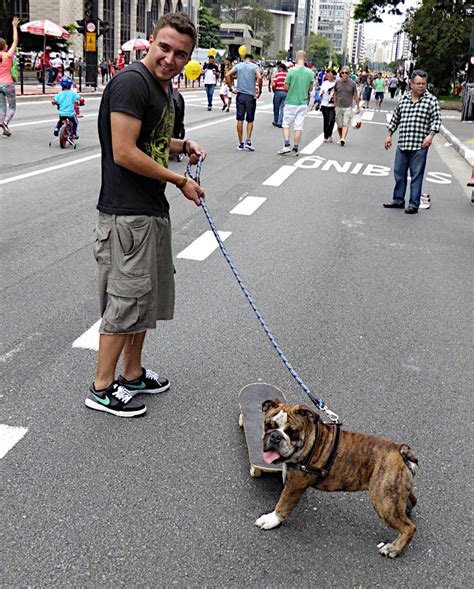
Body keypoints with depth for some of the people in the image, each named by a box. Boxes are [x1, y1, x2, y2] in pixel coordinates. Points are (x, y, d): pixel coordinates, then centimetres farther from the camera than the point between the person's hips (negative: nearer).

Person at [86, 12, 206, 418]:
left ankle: (132, 373, 33)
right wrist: (180, 181, -15)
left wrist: (184, 147, 9)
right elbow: (124, 153, -22)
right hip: (127, 214, -10)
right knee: (125, 300, -3)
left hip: (153, 211, 10)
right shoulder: (131, 82, -16)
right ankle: (102, 388, 12)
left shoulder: (165, 87, 14)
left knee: (146, 296, 17)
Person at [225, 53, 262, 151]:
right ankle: (248, 141, -3)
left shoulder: (238, 66, 7)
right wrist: (259, 91, -7)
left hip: (240, 95, 2)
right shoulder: (254, 66, 0)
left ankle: (240, 144, 7)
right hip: (251, 96, -2)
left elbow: (227, 75, -4)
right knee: (250, 120, 9)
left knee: (240, 119, 5)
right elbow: (259, 78, -16)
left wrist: (231, 88, -1)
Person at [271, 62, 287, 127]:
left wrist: (273, 89, 6)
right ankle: (280, 123, 1)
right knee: (282, 108, 5)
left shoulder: (277, 75, -8)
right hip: (285, 92, 3)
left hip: (277, 92, -3)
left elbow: (273, 84, -12)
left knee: (276, 108, 10)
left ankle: (275, 122, 18)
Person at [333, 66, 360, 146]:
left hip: (348, 107, -2)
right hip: (338, 107, 2)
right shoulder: (337, 82, 4)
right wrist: (334, 105, 13)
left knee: (345, 124, -14)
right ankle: (340, 138, 22)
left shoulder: (352, 83, 0)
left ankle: (343, 139, -25)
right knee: (339, 125, 8)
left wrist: (357, 107, 6)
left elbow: (356, 96, 5)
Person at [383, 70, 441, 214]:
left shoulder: (431, 100, -1)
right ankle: (398, 200, 24)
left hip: (420, 145, -5)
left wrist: (431, 135, -18)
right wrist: (389, 135, 16)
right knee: (399, 173, 11)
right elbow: (395, 118, 19)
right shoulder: (403, 99, 10)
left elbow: (437, 119, -5)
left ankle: (414, 204, 6)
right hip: (402, 143, 5)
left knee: (416, 175, -1)